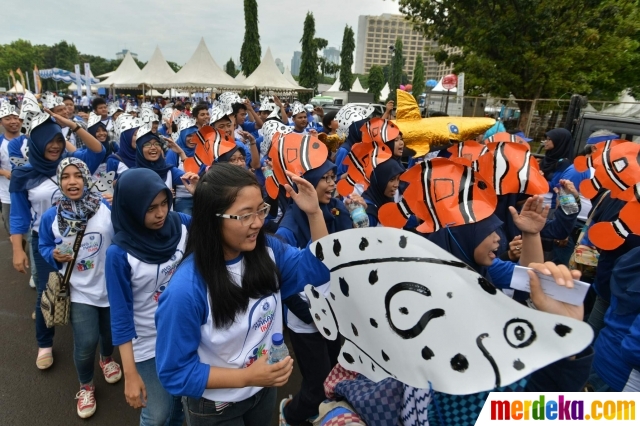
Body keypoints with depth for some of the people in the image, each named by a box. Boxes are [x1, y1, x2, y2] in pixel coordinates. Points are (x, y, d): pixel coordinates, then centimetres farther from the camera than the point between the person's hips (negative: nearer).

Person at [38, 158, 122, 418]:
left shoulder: (107, 208, -13)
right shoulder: (50, 217, -8)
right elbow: (44, 247, 5)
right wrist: (54, 255, -14)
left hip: (110, 286, 1)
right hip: (80, 290, 0)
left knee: (110, 332, 20)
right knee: (86, 343, -5)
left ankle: (107, 359, 58)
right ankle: (86, 386, 28)